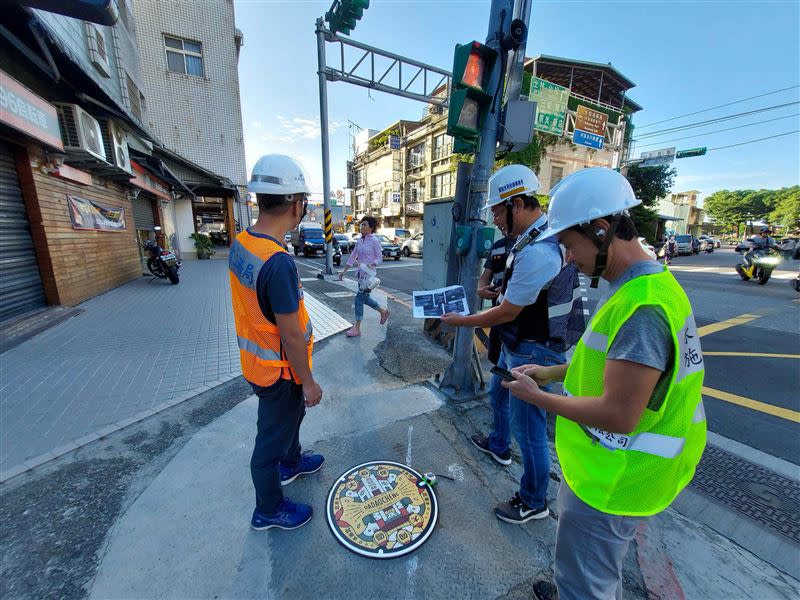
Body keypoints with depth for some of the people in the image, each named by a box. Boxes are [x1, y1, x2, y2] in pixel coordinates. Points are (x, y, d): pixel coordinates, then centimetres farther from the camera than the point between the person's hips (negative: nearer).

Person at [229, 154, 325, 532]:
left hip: (256, 358, 9)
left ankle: (291, 464, 58)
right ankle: (268, 510, 41)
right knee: (271, 438, 14)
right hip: (278, 371, -8)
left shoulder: (240, 244, -3)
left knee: (291, 414, 31)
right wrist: (308, 382, -13)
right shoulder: (279, 262, -31)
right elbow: (292, 334, -26)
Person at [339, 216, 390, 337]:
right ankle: (383, 312, 38)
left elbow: (380, 258, -9)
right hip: (361, 273, 7)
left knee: (359, 298, -6)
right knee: (365, 298, 15)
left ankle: (357, 328, 4)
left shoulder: (374, 241, -10)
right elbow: (353, 256, 14)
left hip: (369, 273, -7)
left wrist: (371, 265, -27)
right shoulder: (359, 240, 9)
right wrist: (344, 271, 14)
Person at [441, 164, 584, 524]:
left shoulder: (536, 252, -29)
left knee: (528, 427, 6)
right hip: (518, 345, 11)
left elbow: (507, 313, -22)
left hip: (533, 353, -11)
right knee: (498, 394, 29)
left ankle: (533, 503, 31)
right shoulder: (539, 235, 4)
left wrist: (461, 321, -11)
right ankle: (498, 445, 55)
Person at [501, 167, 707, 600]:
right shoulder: (640, 285, 3)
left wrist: (538, 397, -18)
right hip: (610, 466, 9)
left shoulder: (642, 308, -30)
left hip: (613, 480, -9)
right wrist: (552, 372, 7)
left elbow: (618, 415, -30)